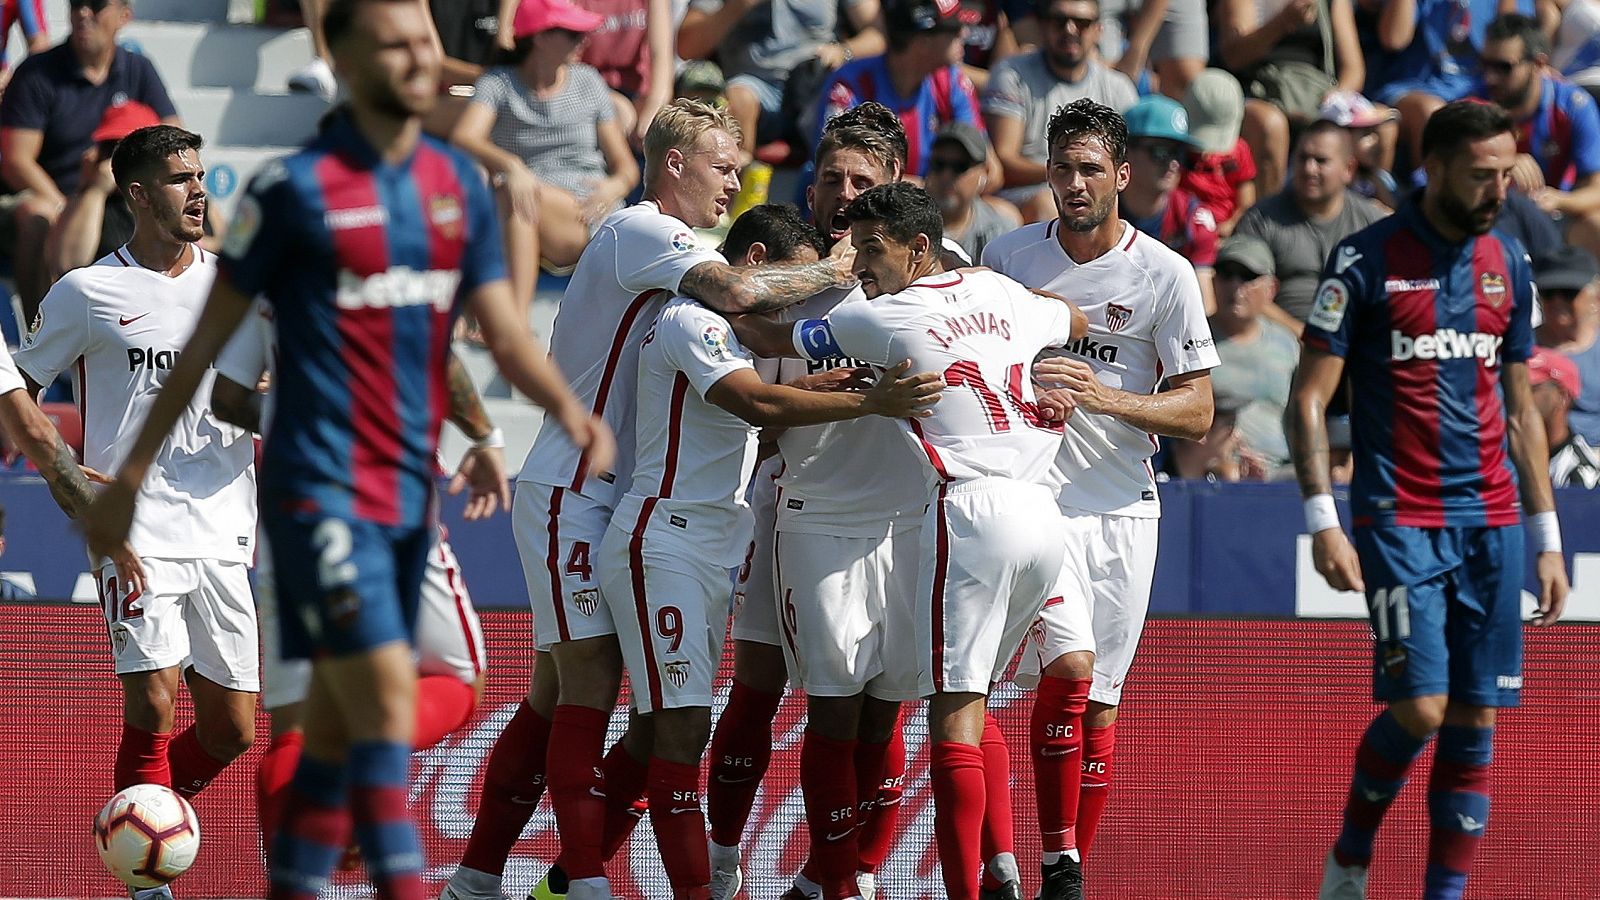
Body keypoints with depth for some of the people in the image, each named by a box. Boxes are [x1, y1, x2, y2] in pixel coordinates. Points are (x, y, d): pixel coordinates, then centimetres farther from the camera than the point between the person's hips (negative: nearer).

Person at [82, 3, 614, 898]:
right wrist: (132, 473, 0)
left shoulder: (460, 183, 9)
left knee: (339, 721, 11)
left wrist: (565, 404, -15)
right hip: (323, 483, -6)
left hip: (410, 487, 6)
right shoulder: (296, 187, -7)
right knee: (387, 692, -16)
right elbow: (209, 337, -2)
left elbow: (504, 329, 6)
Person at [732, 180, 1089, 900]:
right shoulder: (1002, 295, 14)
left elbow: (770, 341, 9)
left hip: (972, 510, -7)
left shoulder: (877, 320, -3)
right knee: (973, 700, 16)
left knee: (953, 712, -8)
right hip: (1042, 515, 7)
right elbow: (1076, 323, 36)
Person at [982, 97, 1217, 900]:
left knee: (1100, 700, 5)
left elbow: (1197, 411, -4)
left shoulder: (1165, 275, -3)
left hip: (1123, 508, 1)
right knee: (1068, 664, -19)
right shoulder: (1006, 255, 3)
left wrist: (1103, 397, -18)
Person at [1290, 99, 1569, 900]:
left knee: (1475, 721, 1)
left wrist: (1546, 538, 14)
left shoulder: (1508, 264, 11)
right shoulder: (1367, 260, -5)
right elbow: (1310, 396, -4)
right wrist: (1322, 521, -13)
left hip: (1493, 524, 5)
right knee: (1418, 707, -13)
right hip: (1400, 521, -5)